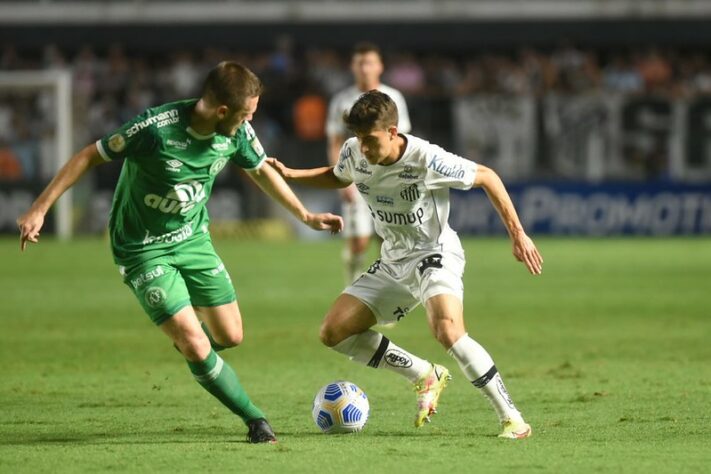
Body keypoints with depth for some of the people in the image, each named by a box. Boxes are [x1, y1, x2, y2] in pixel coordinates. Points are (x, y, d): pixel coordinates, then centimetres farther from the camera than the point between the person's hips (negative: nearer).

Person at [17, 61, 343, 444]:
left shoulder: (237, 133, -11)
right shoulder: (155, 128, -30)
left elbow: (260, 170, 11)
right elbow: (89, 157, -19)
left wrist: (306, 216, 19)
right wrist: (39, 209, -19)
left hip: (193, 238, 6)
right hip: (143, 250, -6)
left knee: (230, 337, 5)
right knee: (197, 349, -14)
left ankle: (186, 336, 40)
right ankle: (255, 420, 3)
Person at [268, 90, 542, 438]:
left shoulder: (426, 159, -24)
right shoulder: (354, 154, -7)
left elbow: (486, 177, -12)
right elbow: (337, 177, 20)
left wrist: (517, 234, -12)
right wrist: (289, 174, 5)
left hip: (435, 254, -7)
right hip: (393, 262, 7)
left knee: (447, 330, -34)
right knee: (334, 332, -3)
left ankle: (511, 418, -23)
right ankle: (426, 376, 11)